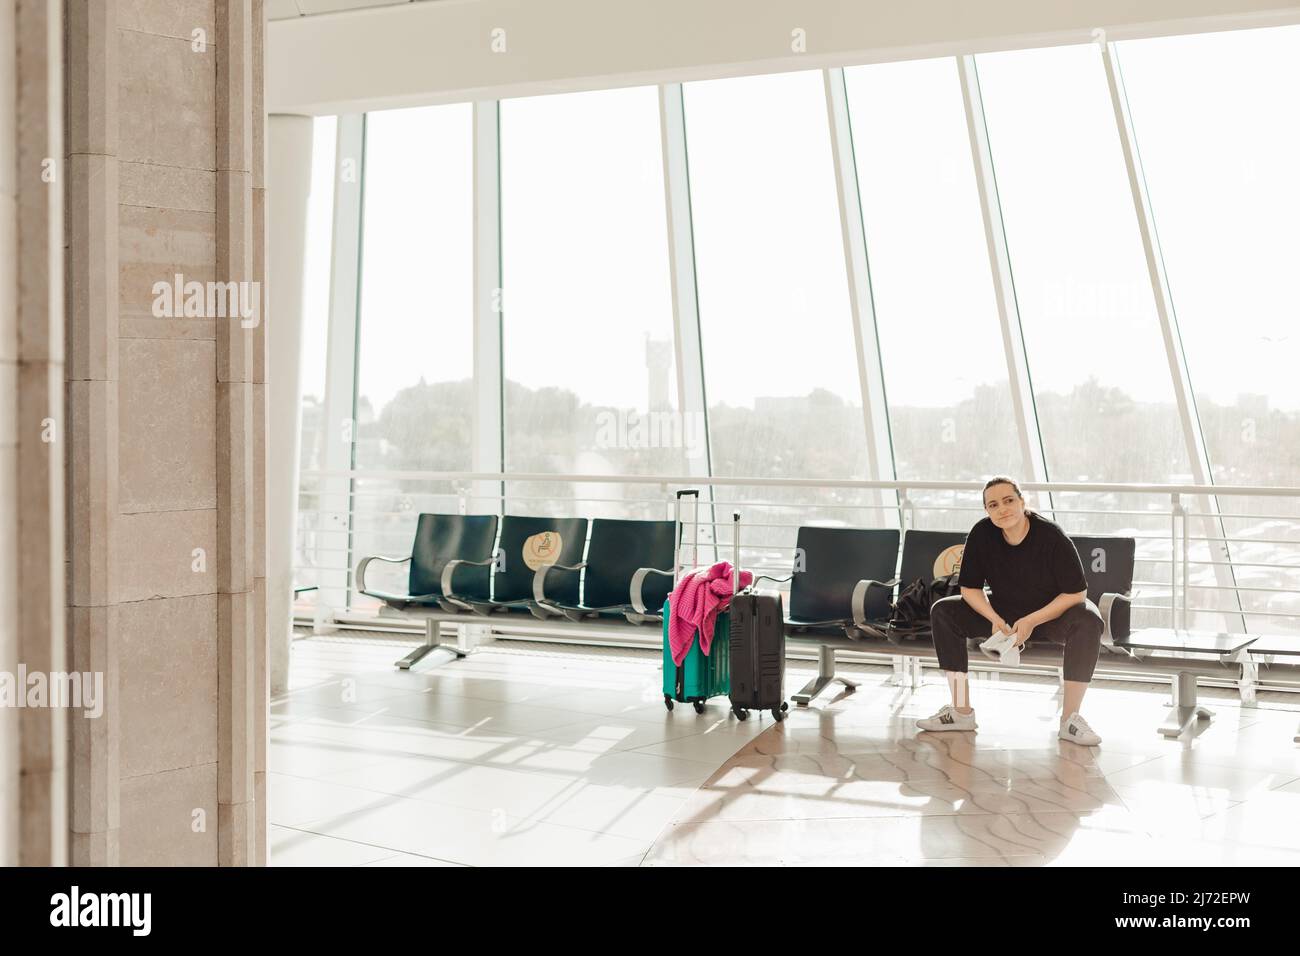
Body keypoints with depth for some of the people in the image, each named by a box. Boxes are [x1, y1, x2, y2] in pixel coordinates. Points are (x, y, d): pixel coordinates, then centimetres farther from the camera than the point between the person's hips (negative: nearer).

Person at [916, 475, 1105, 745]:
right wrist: (995, 619, -24)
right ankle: (961, 712, -10)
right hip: (1003, 611, 4)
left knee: (1088, 622, -36)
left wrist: (1031, 621, -28)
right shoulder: (982, 534, -16)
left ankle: (1070, 718, -24)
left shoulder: (1051, 536, -25)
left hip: (1051, 613, -3)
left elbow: (1076, 593, -21)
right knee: (943, 611, -15)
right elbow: (969, 588, -7)